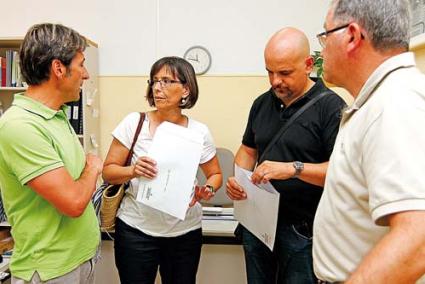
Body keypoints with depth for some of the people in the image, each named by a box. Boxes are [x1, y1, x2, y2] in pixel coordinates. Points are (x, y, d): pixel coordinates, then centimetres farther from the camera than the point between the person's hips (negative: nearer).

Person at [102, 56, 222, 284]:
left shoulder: (199, 131, -4)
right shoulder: (134, 122, -7)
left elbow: (215, 174, 9)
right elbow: (108, 171, -2)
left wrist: (207, 190, -12)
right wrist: (133, 171, -22)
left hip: (185, 232, 1)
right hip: (136, 230, -1)